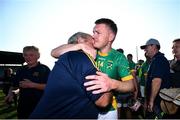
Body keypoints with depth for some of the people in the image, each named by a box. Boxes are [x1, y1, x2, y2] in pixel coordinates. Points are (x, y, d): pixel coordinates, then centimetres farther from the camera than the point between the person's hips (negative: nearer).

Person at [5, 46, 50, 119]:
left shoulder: (44, 69, -8)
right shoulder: (21, 70, 10)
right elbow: (14, 85, 19)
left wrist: (32, 85, -23)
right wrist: (10, 93, -1)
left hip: (39, 107, -5)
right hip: (23, 107, 6)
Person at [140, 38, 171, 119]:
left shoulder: (158, 59, -17)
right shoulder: (156, 59, 16)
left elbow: (157, 81, -28)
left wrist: (151, 100, -23)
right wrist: (148, 99, 22)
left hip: (158, 101, -10)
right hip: (156, 100, 10)